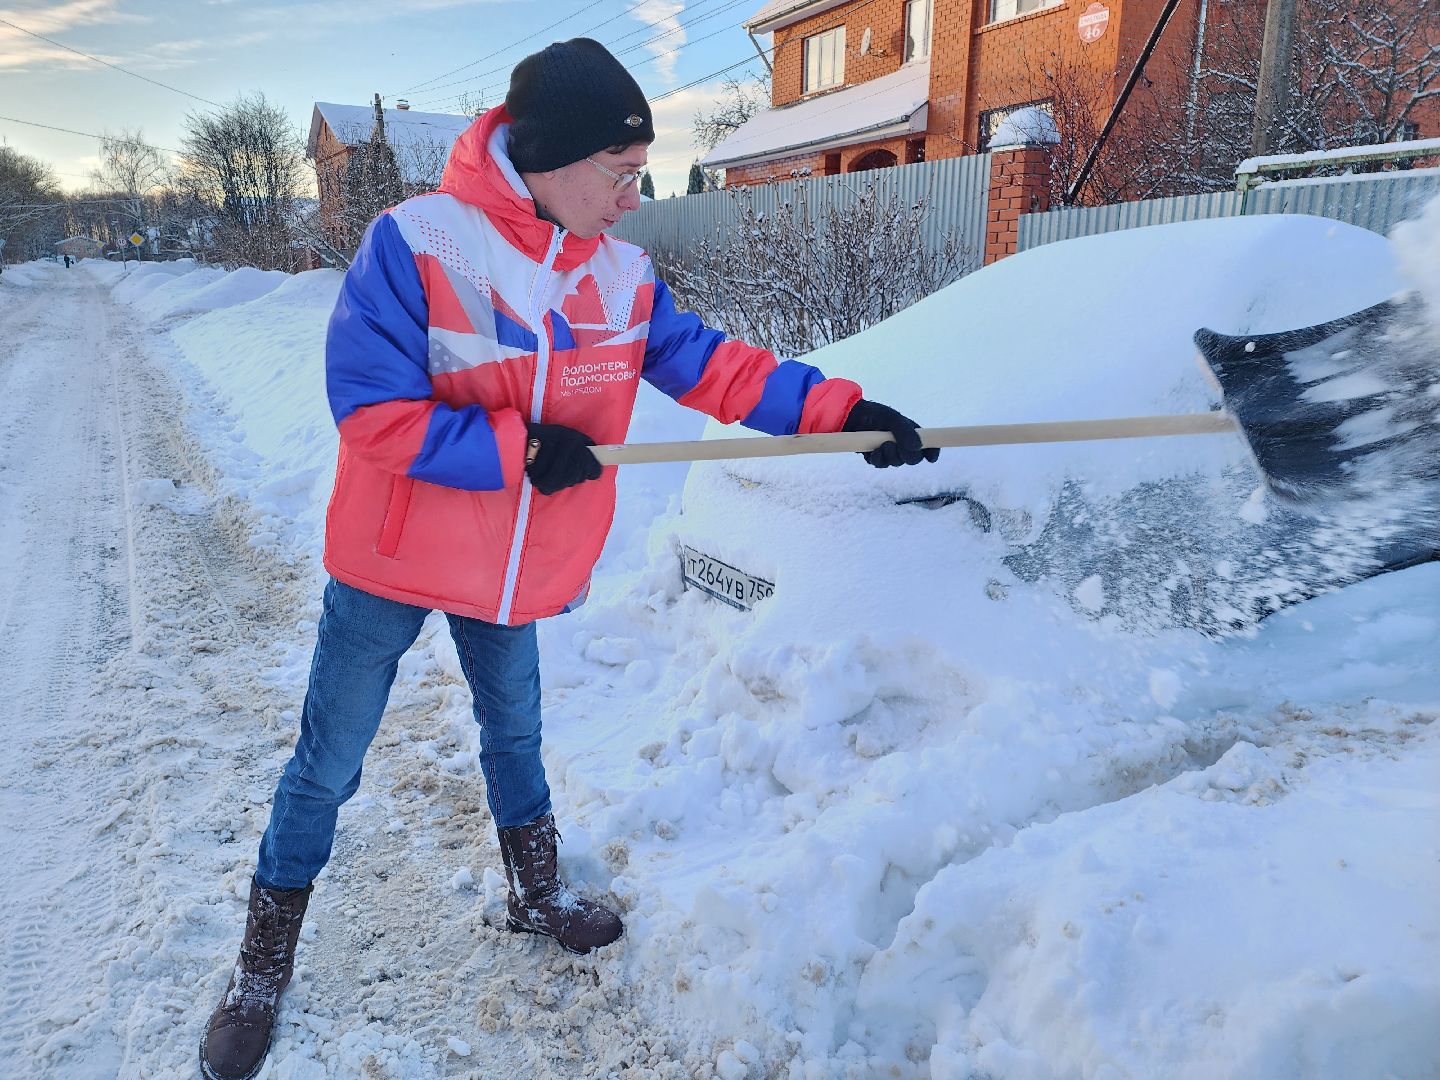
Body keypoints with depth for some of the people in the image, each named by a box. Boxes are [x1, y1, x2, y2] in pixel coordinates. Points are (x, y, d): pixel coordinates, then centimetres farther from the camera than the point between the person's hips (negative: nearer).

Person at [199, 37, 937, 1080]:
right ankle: (263, 972, 33)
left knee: (516, 731, 23)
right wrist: (523, 448, -24)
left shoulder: (624, 273, -4)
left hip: (519, 572, 5)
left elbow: (714, 366, -1)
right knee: (328, 766, 10)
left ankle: (536, 893, 47)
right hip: (395, 564, -4)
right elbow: (375, 414, -24)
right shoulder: (416, 241, -21)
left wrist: (840, 409, -8)